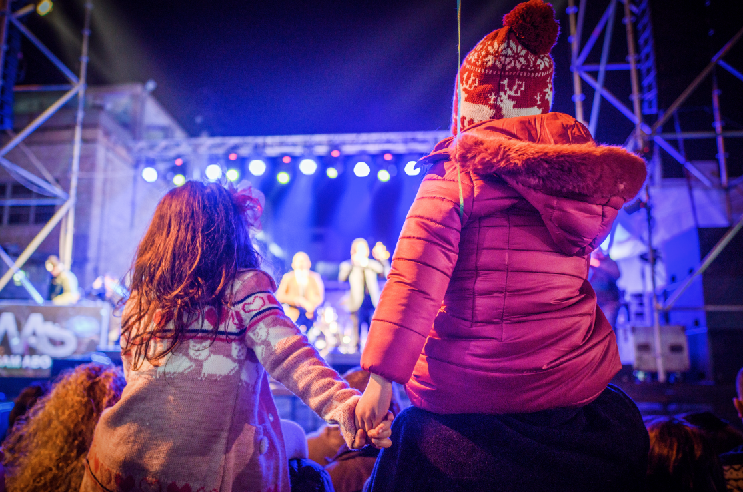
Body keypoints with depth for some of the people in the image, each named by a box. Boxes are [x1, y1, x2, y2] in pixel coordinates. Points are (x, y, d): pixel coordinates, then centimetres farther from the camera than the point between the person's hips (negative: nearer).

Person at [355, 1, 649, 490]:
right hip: (576, 387, 4)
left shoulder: (455, 170, -9)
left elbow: (416, 276, -17)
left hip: (466, 394, -3)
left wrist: (381, 377, -16)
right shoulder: (575, 150, 5)